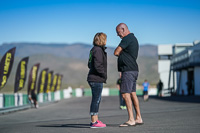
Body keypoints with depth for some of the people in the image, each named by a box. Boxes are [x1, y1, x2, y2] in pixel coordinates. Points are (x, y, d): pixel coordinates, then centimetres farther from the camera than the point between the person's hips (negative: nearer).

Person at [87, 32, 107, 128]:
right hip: (97, 79, -10)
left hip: (93, 78, 10)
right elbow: (98, 65, -22)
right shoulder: (98, 50, -14)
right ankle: (94, 122, -4)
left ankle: (94, 120, 21)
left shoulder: (93, 50, 16)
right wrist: (105, 74, -10)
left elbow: (90, 64, 21)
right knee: (96, 100, -7)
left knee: (96, 100, 15)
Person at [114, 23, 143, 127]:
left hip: (128, 70, -10)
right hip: (133, 70, 10)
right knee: (133, 94, 11)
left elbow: (116, 52, -12)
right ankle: (138, 118, 13)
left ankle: (131, 120, -15)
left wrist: (120, 53, 7)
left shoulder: (127, 38, -12)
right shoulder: (133, 38, 20)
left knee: (125, 94, -11)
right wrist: (122, 54, 6)